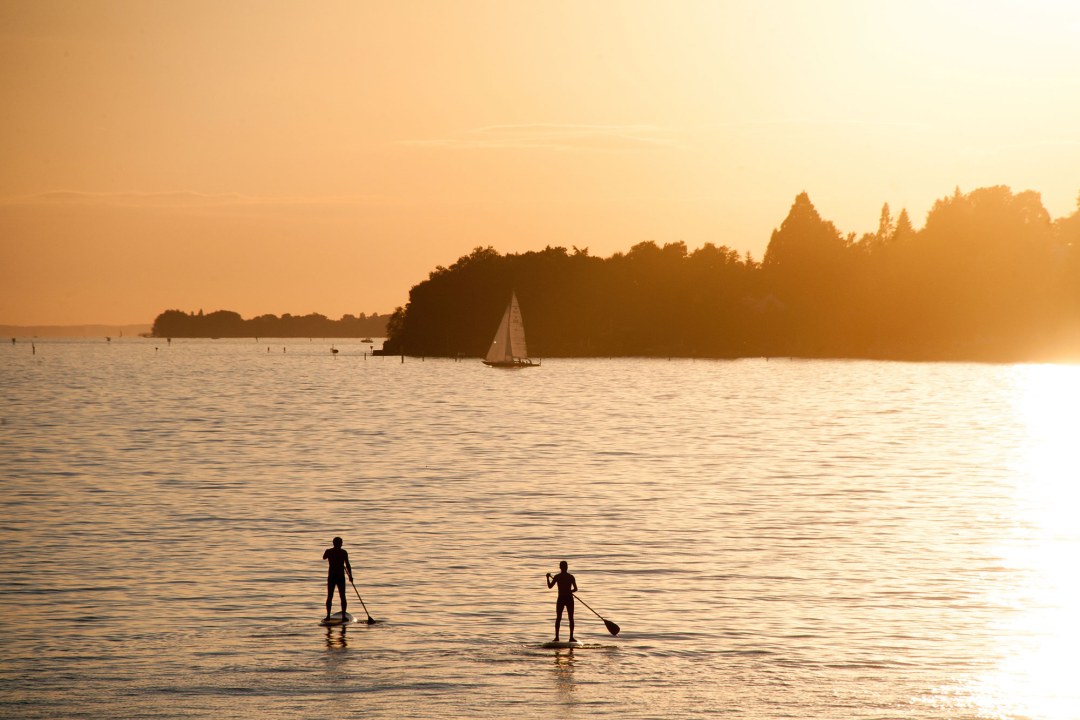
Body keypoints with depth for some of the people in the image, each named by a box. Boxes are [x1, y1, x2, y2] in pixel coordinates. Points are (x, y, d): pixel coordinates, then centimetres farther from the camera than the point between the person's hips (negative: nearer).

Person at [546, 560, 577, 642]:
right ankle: (571, 637, -1)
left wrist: (548, 577, 12)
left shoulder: (557, 577, -6)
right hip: (569, 599, 0)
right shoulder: (571, 577, -3)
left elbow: (550, 586, -1)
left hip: (561, 599, 0)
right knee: (571, 619, 5)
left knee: (558, 619, 8)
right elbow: (575, 589, -2)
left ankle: (557, 637, 1)